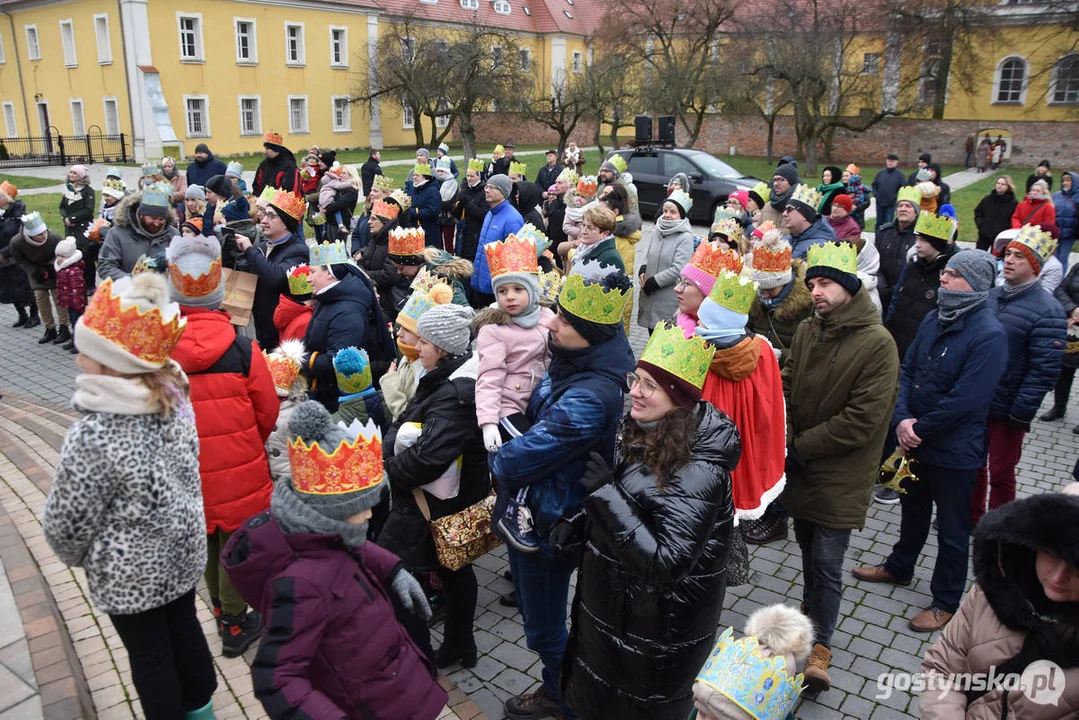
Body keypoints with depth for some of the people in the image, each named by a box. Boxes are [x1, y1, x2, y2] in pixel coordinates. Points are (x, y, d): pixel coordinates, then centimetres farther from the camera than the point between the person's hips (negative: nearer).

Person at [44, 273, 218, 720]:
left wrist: (74, 556, 5)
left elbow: (68, 521, -17)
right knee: (184, 627, 25)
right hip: (183, 548, 7)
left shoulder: (93, 435, -31)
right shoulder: (175, 398, -10)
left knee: (148, 654, 15)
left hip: (131, 569, -6)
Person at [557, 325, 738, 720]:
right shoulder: (639, 435, -5)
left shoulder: (698, 471, -30)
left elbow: (666, 563, -33)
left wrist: (605, 491, -32)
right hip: (613, 607, 8)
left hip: (658, 630, -8)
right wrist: (577, 524, -4)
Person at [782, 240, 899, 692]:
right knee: (808, 548, 22)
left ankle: (820, 645, 16)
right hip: (799, 468, 6)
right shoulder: (806, 332, 0)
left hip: (840, 475, -5)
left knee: (827, 562, -1)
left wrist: (801, 447, -17)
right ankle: (811, 609, 45)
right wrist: (784, 439, -11)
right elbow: (785, 388, 6)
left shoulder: (877, 344, -18)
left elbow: (861, 420, -21)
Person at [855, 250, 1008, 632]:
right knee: (913, 509, 26)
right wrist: (902, 419, -11)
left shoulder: (989, 336, -22)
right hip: (915, 441, 7)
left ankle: (946, 601, 27)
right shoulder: (934, 319, 2)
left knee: (952, 529, 10)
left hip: (954, 450, -7)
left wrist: (919, 429, -16)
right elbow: (907, 370, 3)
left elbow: (964, 400, -25)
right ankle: (899, 567, 47)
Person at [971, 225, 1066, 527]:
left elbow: (1045, 370, -19)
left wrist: (1022, 413, -19)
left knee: (1001, 472, 9)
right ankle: (970, 516, 38)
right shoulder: (991, 295, 4)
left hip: (1006, 409, -6)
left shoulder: (1047, 312, -17)